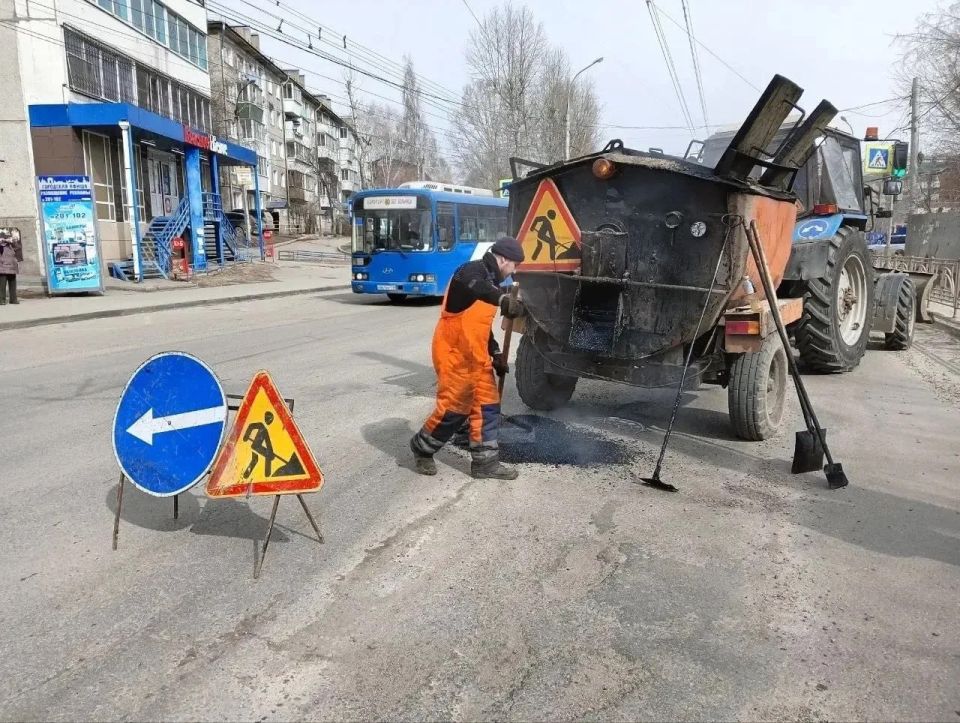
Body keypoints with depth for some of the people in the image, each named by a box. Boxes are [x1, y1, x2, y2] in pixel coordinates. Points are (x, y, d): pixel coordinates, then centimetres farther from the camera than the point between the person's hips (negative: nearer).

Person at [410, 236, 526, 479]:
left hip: (475, 357, 10)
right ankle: (422, 448, 20)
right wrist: (503, 299, -55)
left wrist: (496, 354, 19)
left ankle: (485, 462, 14)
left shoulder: (489, 280, 17)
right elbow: (472, 286, -41)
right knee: (454, 407, -3)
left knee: (486, 405, 7)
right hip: (454, 354, -10)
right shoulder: (473, 270, -13)